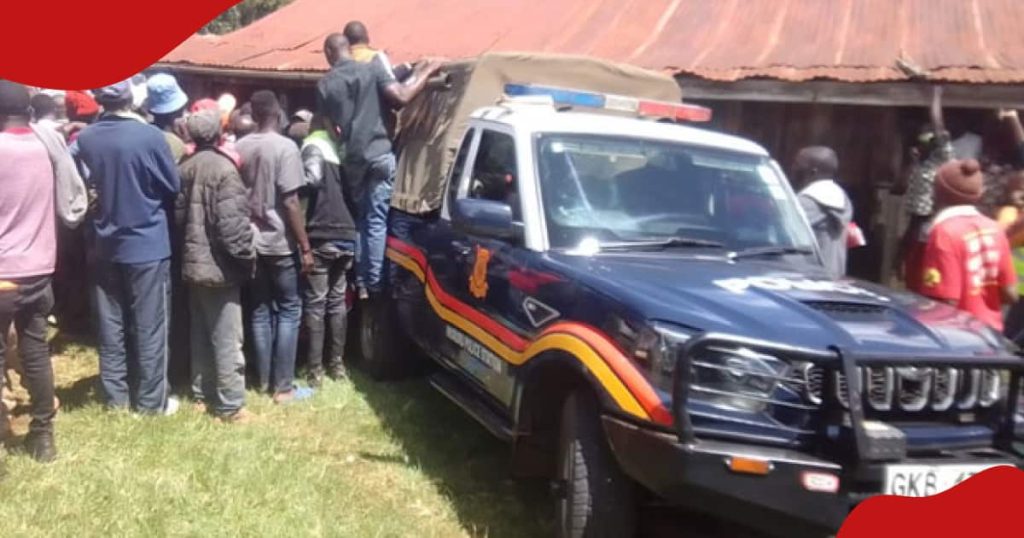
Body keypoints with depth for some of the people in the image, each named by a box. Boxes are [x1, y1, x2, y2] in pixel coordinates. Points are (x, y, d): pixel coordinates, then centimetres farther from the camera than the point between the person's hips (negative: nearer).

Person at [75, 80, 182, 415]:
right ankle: (151, 400, 12)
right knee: (149, 327, 4)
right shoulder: (149, 136, -16)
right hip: (148, 243, -4)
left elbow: (83, 186, 10)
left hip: (105, 244, 4)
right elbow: (173, 186, -5)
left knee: (110, 326, 12)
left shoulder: (85, 139, -4)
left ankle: (116, 396, 22)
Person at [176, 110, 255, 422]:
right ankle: (230, 405, 3)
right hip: (219, 264, -8)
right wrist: (246, 256, -12)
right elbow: (232, 222, -22)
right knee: (226, 337, -2)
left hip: (193, 262, 8)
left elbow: (178, 214, 12)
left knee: (201, 333, 17)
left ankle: (202, 393, 27)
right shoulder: (223, 168, -18)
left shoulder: (186, 168, 7)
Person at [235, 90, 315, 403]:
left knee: (260, 312, 12)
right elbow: (290, 202, -16)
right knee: (289, 311, 2)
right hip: (279, 243, -6)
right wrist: (305, 246, -11)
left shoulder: (240, 147, 4)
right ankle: (283, 387, 2)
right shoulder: (285, 147, -13)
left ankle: (264, 381, 18)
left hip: (250, 242, 6)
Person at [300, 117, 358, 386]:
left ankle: (315, 369, 0)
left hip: (321, 236, -6)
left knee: (316, 303, -1)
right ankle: (337, 364, 16)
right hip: (346, 235, 6)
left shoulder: (313, 146, -4)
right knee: (338, 300, 13)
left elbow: (312, 179, -20)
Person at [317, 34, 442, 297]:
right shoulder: (373, 69, -3)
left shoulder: (324, 84, 5)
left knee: (357, 221, 14)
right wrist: (425, 72, 0)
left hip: (349, 160, 3)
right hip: (378, 155, -3)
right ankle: (373, 283, -1)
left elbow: (326, 124, 9)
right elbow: (401, 97, -12)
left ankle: (359, 282, 14)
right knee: (376, 221, 0)